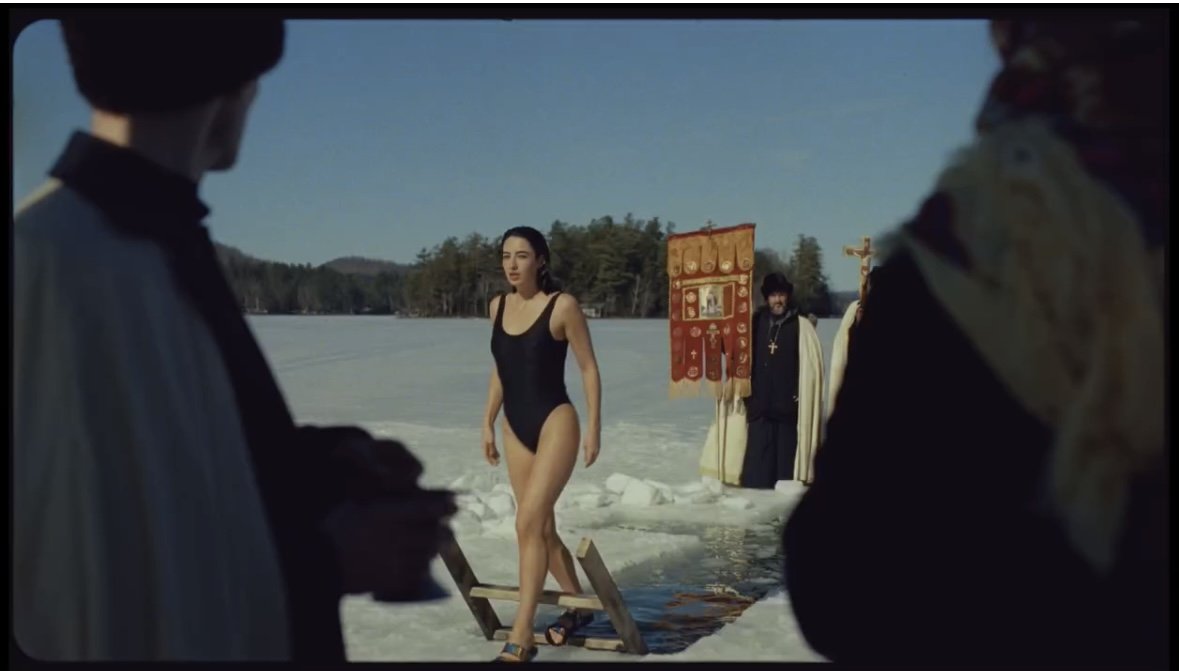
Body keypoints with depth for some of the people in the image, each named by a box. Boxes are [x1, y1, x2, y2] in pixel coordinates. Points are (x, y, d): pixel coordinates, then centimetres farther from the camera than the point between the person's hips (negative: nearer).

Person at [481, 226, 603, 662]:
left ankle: (521, 637, -12)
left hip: (555, 422, -7)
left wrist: (594, 426, -8)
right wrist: (488, 422, 16)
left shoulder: (563, 306, -9)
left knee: (528, 523, -16)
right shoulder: (498, 307, 7)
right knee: (541, 527, 14)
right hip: (516, 427, 7)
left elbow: (589, 368, -5)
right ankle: (577, 606, 34)